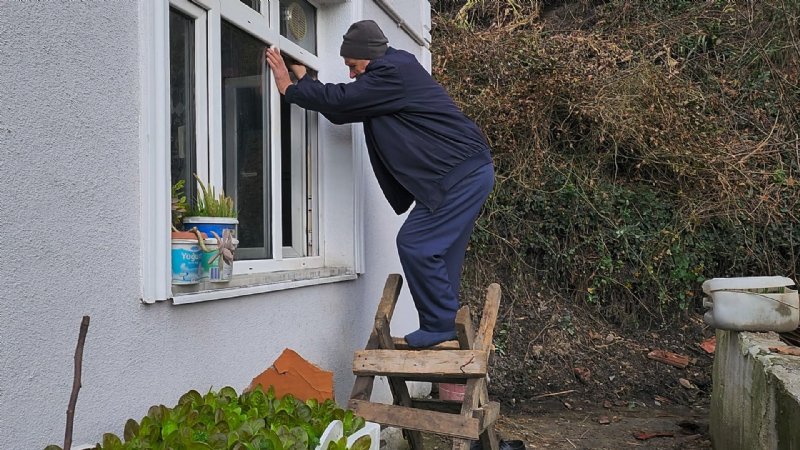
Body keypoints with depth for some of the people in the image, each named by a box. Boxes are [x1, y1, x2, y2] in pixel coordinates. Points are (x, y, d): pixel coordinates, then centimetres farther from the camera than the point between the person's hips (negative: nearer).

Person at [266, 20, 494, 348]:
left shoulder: (392, 74, -12)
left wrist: (289, 88, -2)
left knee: (416, 244, -11)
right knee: (438, 252, 10)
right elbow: (345, 108, 25)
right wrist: (304, 80, 23)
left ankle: (441, 326, -3)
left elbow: (339, 100, -15)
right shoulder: (396, 72, 20)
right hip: (467, 172, 11)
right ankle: (445, 328, 15)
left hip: (461, 173, -11)